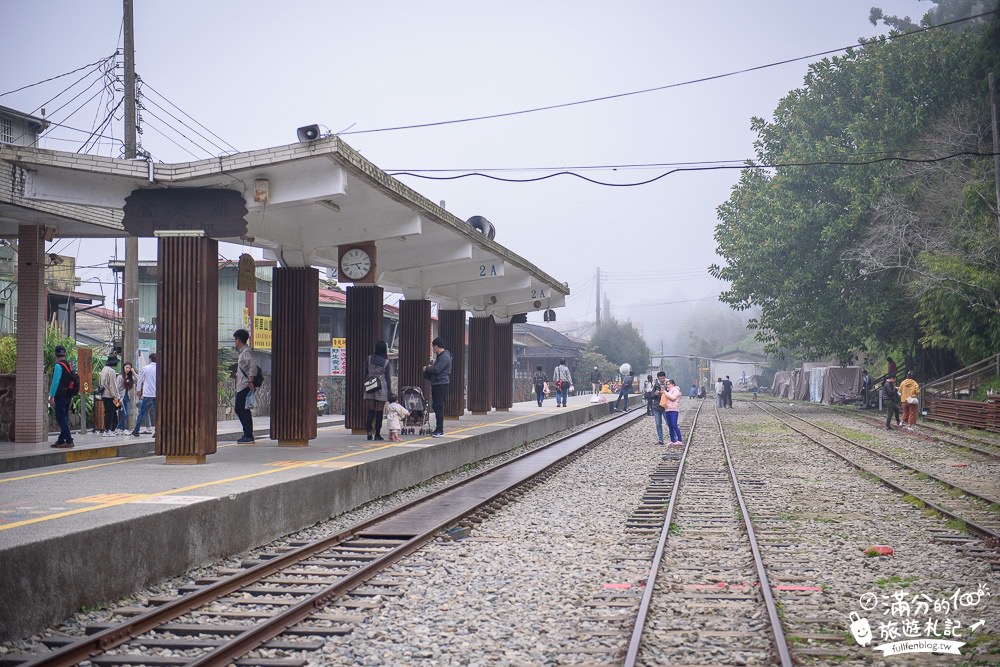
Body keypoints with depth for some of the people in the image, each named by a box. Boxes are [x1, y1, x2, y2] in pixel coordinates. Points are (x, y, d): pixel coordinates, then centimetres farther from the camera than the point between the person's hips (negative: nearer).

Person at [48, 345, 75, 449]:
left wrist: (51, 396, -16)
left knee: (61, 418, -6)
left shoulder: (58, 366, -14)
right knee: (64, 418, 13)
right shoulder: (69, 365, 12)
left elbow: (55, 382, -17)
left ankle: (69, 441, -10)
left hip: (60, 396, -9)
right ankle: (61, 440, 18)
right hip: (68, 396, 9)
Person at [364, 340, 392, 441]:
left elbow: (366, 373, 6)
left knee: (370, 411, 5)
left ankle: (369, 431, -12)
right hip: (381, 387, -2)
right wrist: (390, 391, 4)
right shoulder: (386, 361, -3)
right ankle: (377, 434, 5)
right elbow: (388, 377, -1)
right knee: (379, 412, 3)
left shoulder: (369, 358, 0)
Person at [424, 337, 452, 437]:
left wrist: (426, 369, -6)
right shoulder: (439, 356, 18)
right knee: (435, 406, 12)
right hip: (436, 384, 10)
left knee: (439, 407, -9)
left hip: (441, 384, -10)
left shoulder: (445, 357, -15)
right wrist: (429, 368, 5)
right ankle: (438, 429, 18)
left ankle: (440, 430, -8)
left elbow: (436, 370, -21)